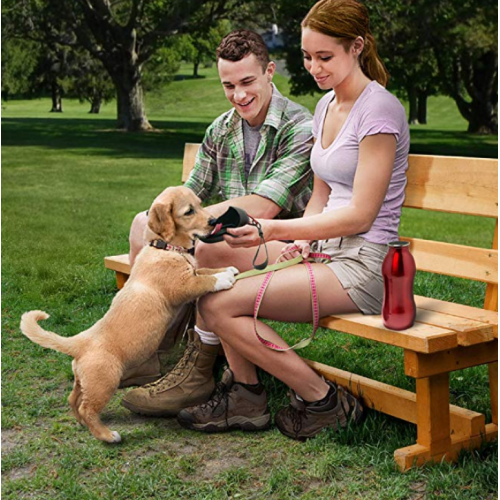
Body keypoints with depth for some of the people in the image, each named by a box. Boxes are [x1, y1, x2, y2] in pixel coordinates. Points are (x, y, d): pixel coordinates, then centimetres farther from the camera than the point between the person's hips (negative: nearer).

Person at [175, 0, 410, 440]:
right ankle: (244, 395, 3)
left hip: (362, 266, -9)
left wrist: (274, 230, -20)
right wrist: (301, 241, -2)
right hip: (326, 252, 9)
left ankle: (323, 401, -4)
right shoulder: (326, 106, 14)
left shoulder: (380, 111, -13)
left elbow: (360, 215, -18)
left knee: (219, 305, -17)